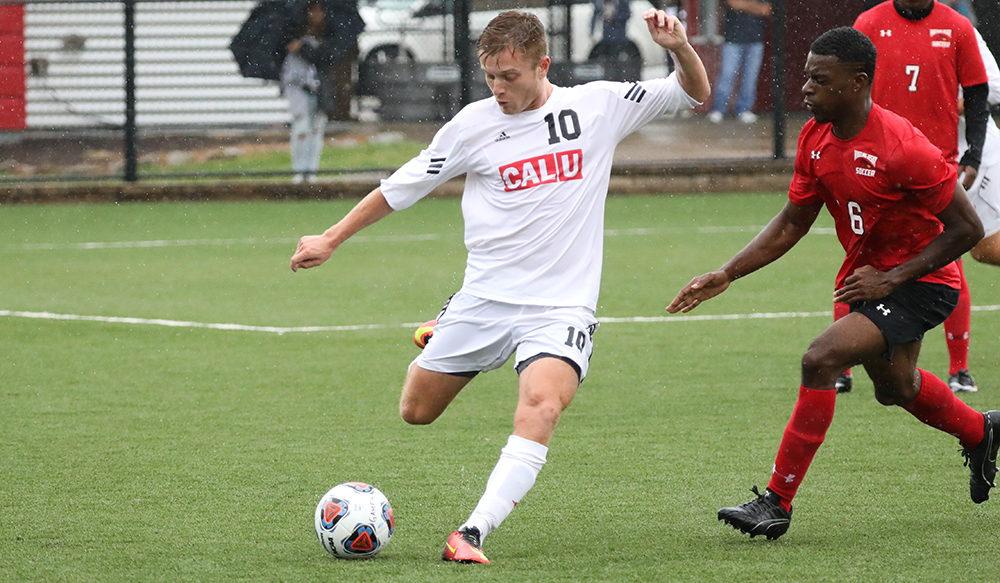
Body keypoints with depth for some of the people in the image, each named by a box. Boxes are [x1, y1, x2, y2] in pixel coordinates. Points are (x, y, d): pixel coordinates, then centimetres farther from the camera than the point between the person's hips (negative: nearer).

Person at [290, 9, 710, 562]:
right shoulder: (475, 124, -2)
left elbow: (695, 94, 6)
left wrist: (679, 47, -15)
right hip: (484, 300, 2)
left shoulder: (598, 106, -1)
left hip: (561, 306, -2)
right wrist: (331, 239, 12)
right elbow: (401, 187, 9)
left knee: (540, 407, -29)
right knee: (416, 411, 11)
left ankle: (472, 533, -33)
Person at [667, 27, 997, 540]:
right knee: (894, 388, 28)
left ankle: (777, 502, -16)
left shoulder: (901, 147, -29)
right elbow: (791, 223, 6)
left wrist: (890, 279, -23)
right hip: (866, 273, 9)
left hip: (919, 283, -9)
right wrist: (725, 276, -4)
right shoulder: (815, 138, -6)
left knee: (820, 360, -24)